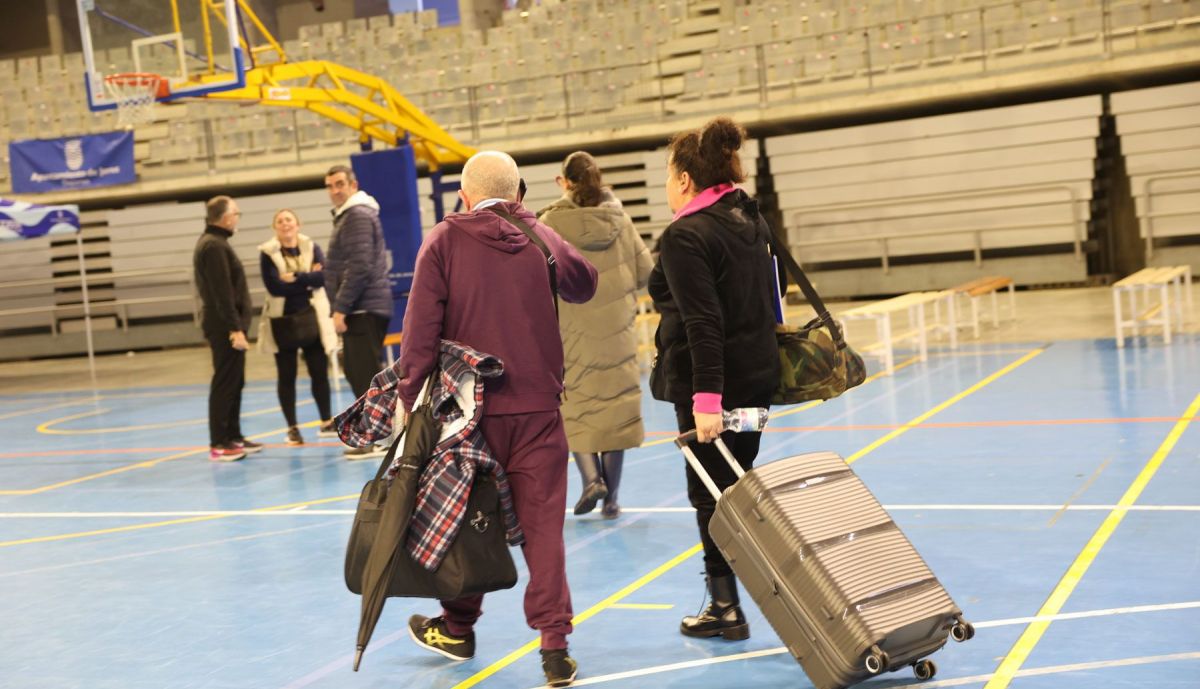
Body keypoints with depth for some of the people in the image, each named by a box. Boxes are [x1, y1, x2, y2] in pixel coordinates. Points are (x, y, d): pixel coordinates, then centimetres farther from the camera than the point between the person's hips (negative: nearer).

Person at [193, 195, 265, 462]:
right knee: (225, 384, -7)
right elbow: (222, 292, -21)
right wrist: (235, 328, -22)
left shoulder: (212, 242, 17)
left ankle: (233, 437, 22)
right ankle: (219, 445, -3)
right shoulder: (214, 245, -16)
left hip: (224, 325, 10)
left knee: (233, 383, 15)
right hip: (225, 326, -10)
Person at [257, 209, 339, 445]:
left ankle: (326, 422, 20)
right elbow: (274, 287, -16)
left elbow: (322, 277, -12)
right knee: (286, 376, 5)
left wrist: (294, 278, -18)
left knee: (319, 372, 6)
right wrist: (307, 279, -13)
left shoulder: (312, 247, 3)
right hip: (282, 321, -2)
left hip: (311, 319, 2)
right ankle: (292, 428, 13)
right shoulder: (267, 253, -3)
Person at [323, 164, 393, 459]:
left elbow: (359, 267, -21)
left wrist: (340, 308, -20)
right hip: (359, 310, 11)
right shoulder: (347, 215, 21)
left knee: (365, 374, -9)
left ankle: (377, 440, -6)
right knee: (358, 373, 14)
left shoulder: (358, 215, -12)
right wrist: (342, 307, 19)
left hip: (363, 310, -11)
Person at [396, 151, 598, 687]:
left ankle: (458, 628, 29)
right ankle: (554, 643, -1)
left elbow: (421, 327, -10)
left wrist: (412, 397, -4)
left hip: (470, 404, -1)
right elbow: (584, 287, 21)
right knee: (543, 524, 3)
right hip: (537, 406, 1)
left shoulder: (444, 241, -5)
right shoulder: (542, 237, 3)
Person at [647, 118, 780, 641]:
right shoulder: (750, 221, 10)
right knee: (738, 488, 17)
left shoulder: (686, 236, -15)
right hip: (757, 375, 8)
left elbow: (703, 323, -23)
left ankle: (725, 606, 11)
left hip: (708, 383, -8)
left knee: (710, 495, 3)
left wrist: (705, 397, -24)